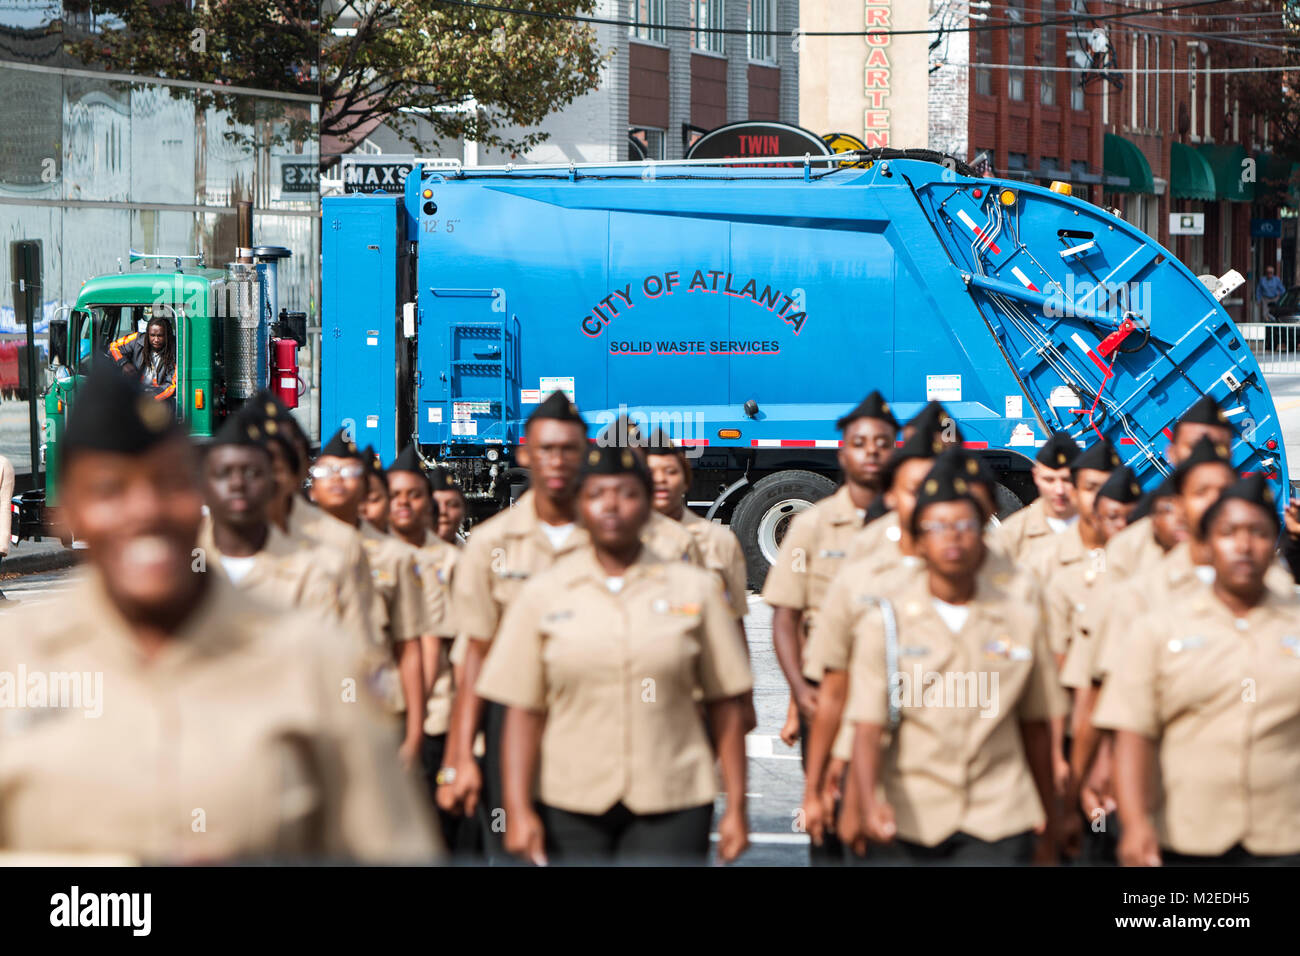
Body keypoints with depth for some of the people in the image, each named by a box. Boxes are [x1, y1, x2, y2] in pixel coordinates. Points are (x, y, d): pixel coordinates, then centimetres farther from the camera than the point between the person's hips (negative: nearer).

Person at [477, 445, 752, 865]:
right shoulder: (541, 594, 6)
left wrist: (735, 807, 0)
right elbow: (523, 711, 2)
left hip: (671, 804, -1)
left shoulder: (696, 589, 6)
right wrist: (518, 809, -6)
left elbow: (725, 707, 5)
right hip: (570, 808, 1)